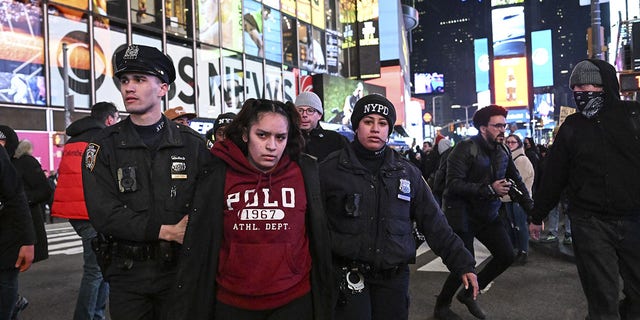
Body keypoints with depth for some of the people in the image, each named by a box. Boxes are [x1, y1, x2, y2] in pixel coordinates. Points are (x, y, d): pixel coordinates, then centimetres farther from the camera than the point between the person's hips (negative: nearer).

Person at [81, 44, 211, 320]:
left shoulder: (192, 144, 1)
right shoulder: (104, 146, -1)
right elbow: (102, 212, -13)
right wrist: (166, 231, -17)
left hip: (179, 271, 1)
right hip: (127, 276, 0)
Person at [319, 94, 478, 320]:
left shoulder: (407, 172, 5)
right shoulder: (330, 170, -5)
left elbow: (433, 223, 8)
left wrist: (462, 264, 5)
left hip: (395, 276, 3)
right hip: (348, 276, -3)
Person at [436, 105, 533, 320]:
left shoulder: (503, 152, 5)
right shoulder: (465, 149, -16)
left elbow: (516, 182, 10)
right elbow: (453, 183, -25)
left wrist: (532, 210, -2)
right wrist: (489, 189, -27)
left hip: (488, 214, 7)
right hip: (463, 215, -7)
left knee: (507, 256, 4)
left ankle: (468, 294, 24)